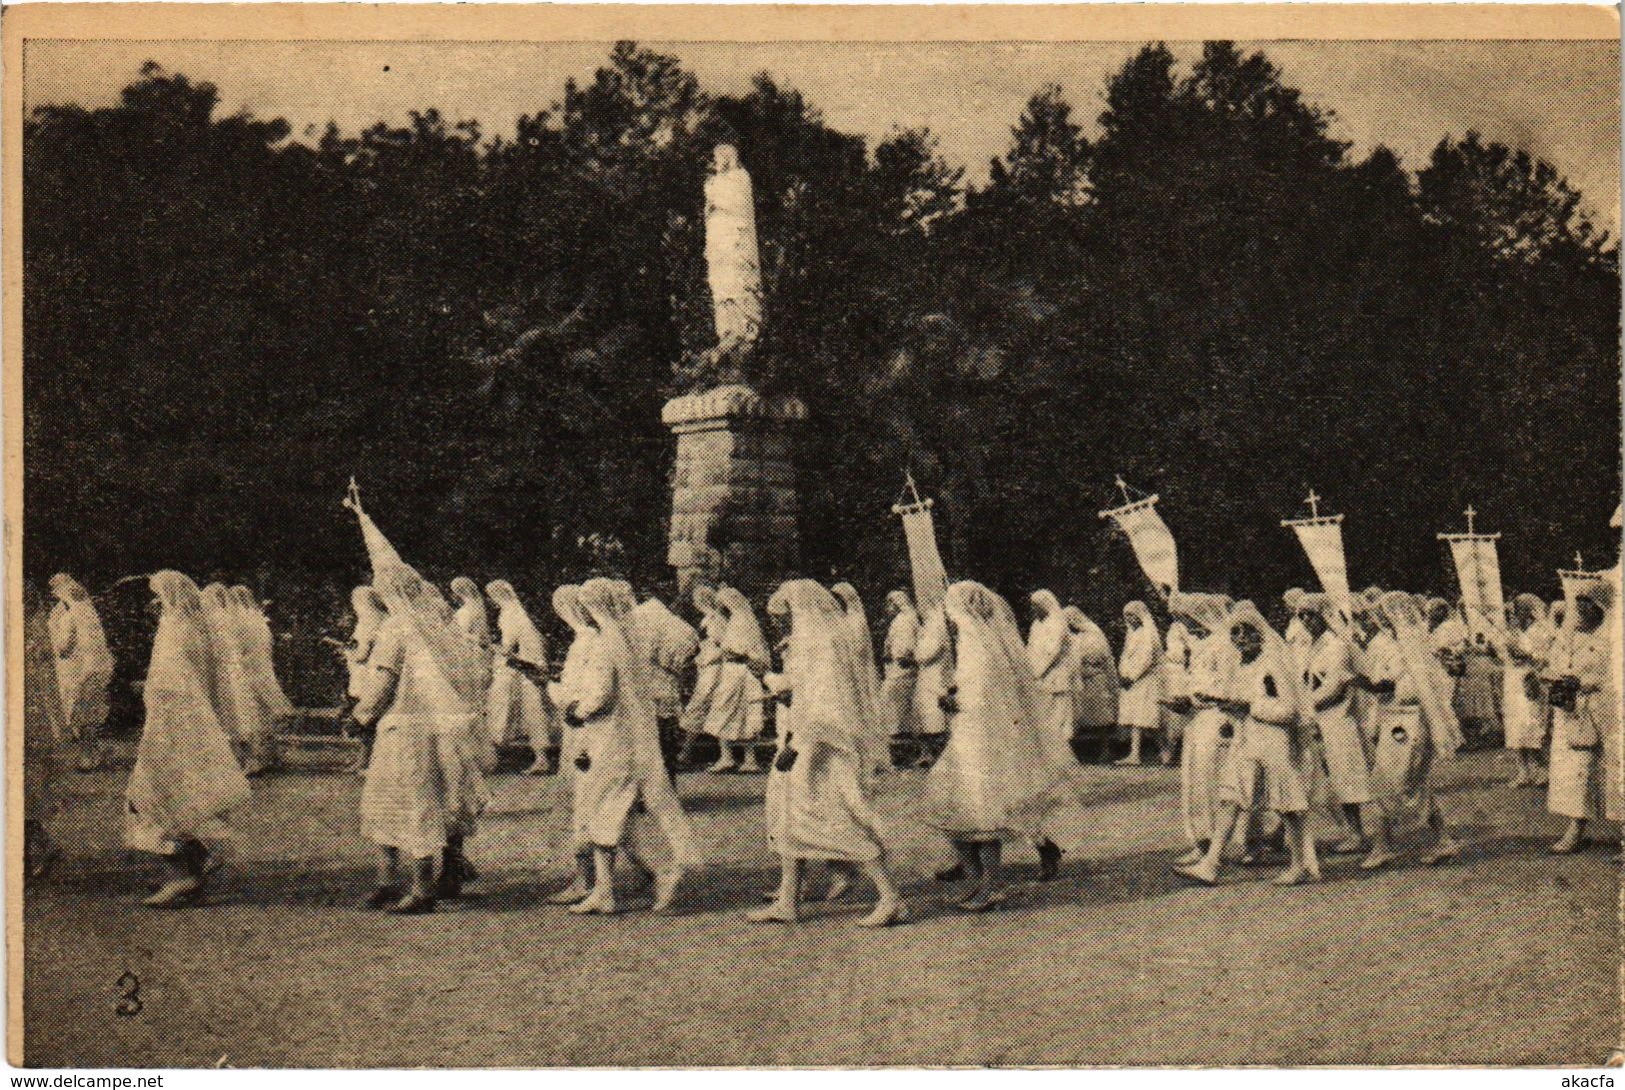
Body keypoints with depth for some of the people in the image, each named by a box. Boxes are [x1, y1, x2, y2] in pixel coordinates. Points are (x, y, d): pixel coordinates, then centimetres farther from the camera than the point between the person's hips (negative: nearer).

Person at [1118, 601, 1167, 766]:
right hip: (1132, 680, 9)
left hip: (1147, 680, -9)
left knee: (1144, 717, -9)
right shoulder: (1131, 634, 16)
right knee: (1133, 718, 3)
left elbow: (1147, 659, -16)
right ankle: (1134, 754, 2)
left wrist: (1132, 676, -16)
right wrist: (1123, 674, 4)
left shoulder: (1148, 633, -10)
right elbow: (1126, 658, 20)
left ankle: (1166, 749, 3)